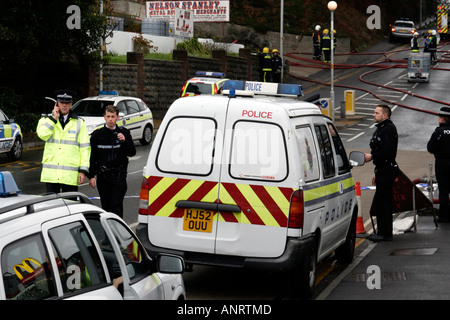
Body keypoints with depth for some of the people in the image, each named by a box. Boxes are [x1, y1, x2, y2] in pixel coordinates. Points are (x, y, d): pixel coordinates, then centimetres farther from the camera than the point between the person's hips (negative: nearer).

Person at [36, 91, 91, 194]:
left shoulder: (79, 123, 8)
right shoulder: (47, 121, 11)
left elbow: (85, 148, 4)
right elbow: (43, 135, -12)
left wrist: (83, 170, -4)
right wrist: (54, 118, -6)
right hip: (51, 174, 1)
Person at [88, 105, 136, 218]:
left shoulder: (124, 133, 4)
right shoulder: (97, 135, 5)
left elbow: (132, 153, 1)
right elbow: (92, 157, 6)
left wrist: (124, 141, -16)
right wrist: (91, 176, 0)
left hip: (119, 176, -2)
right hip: (103, 176, 2)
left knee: (116, 206, -9)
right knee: (106, 206, 8)